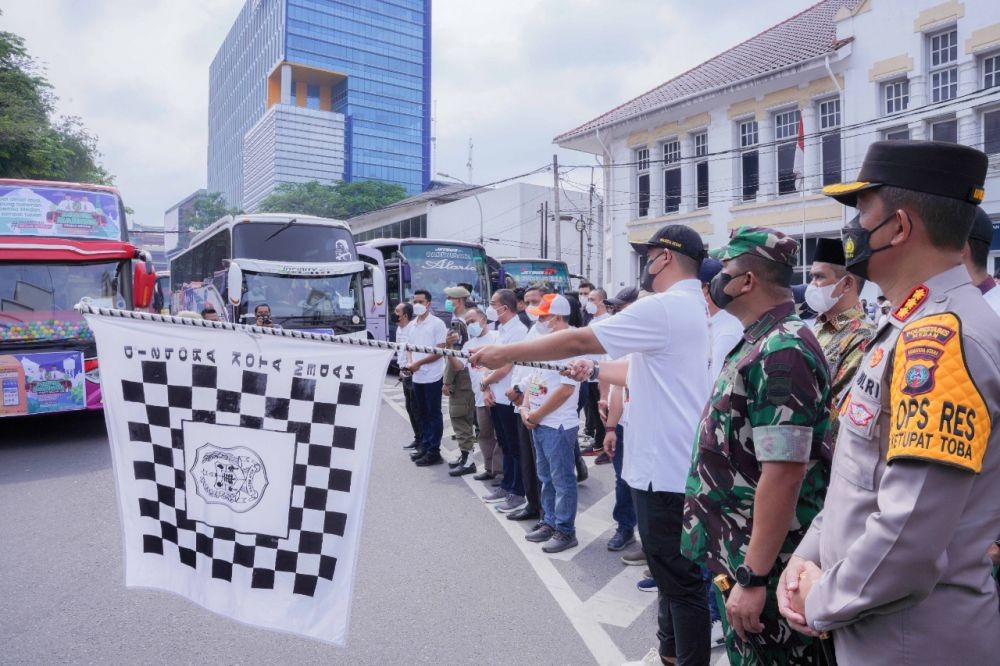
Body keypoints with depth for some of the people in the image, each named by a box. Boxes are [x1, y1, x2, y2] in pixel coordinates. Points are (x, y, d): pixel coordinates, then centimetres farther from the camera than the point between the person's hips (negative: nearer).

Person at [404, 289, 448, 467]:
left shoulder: (437, 324, -8)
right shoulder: (411, 325, 12)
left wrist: (419, 363, -16)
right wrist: (409, 362, -1)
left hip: (432, 377, -6)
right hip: (417, 377, 6)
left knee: (434, 414, 1)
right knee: (422, 413, 14)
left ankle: (434, 451, 7)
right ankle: (424, 446, 24)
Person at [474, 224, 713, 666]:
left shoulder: (664, 308, -19)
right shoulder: (695, 310, 14)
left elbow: (579, 340, -18)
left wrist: (507, 353, -9)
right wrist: (595, 371, 26)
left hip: (666, 468, -11)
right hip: (678, 464, 11)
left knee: (681, 579, 3)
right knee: (674, 570, 23)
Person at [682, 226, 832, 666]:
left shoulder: (781, 352, -23)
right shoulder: (759, 344, 9)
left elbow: (783, 474, -28)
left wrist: (753, 577, -24)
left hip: (760, 562, -9)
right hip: (737, 550, 9)